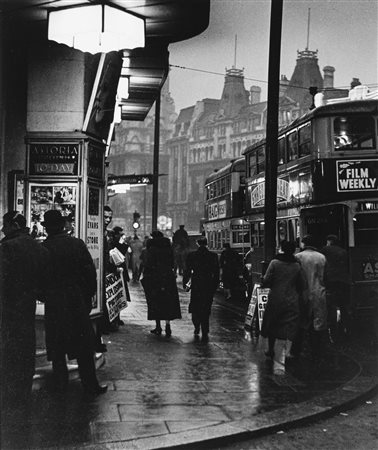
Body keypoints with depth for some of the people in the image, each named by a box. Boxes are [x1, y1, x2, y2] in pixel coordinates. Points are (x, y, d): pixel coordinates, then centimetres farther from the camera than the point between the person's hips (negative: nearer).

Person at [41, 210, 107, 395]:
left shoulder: (42, 248, -7)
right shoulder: (77, 244, -5)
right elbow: (90, 271, -4)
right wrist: (89, 296, 5)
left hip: (53, 305, 0)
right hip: (77, 302, 0)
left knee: (56, 347, 12)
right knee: (84, 345, 7)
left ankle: (61, 384, 18)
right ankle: (91, 385, 10)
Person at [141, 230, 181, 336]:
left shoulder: (151, 249, -8)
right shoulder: (168, 248, 5)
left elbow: (148, 265, -10)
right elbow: (172, 263, 9)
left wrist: (145, 277, -3)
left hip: (155, 279, -3)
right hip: (168, 278, 3)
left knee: (156, 303, 5)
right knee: (168, 302, 8)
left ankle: (158, 327, 8)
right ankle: (167, 325, 0)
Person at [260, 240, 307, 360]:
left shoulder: (274, 263, -9)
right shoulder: (297, 265, 0)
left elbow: (266, 280, -10)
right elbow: (303, 284, 5)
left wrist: (263, 283, 11)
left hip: (275, 298, -1)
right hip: (292, 300, 1)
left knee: (272, 323, 14)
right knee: (291, 324, 5)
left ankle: (271, 350, 23)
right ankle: (288, 351, -5)